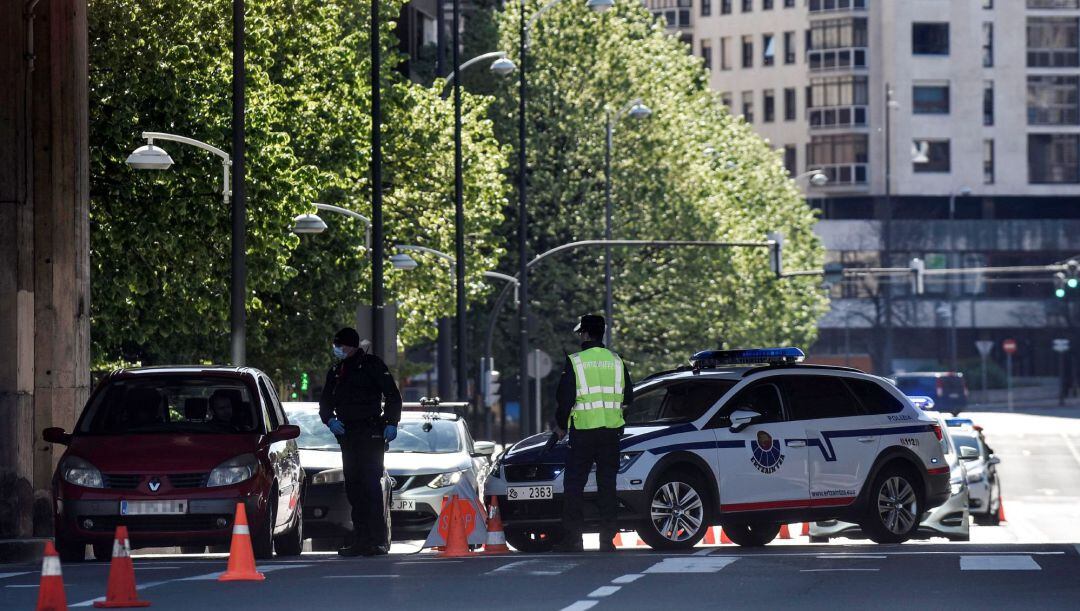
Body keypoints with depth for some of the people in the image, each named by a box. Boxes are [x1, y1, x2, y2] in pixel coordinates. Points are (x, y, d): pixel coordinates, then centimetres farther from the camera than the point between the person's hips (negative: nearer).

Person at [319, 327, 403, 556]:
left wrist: (391, 423, -15)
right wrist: (330, 419, -1)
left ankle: (378, 540, -14)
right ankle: (360, 539, 10)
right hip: (347, 433, 7)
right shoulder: (336, 371, 18)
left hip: (371, 433, -7)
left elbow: (392, 395, -4)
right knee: (353, 487, 6)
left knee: (371, 484, -12)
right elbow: (325, 400, 20)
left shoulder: (371, 365, -1)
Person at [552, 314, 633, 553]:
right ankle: (607, 539, 4)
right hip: (612, 432, 4)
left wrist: (561, 426, 8)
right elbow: (628, 397, 13)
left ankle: (573, 537, -2)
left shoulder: (575, 362, -7)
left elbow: (565, 399, -7)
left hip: (583, 432, -4)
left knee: (574, 485, 3)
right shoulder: (616, 361, 6)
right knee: (607, 484, 8)